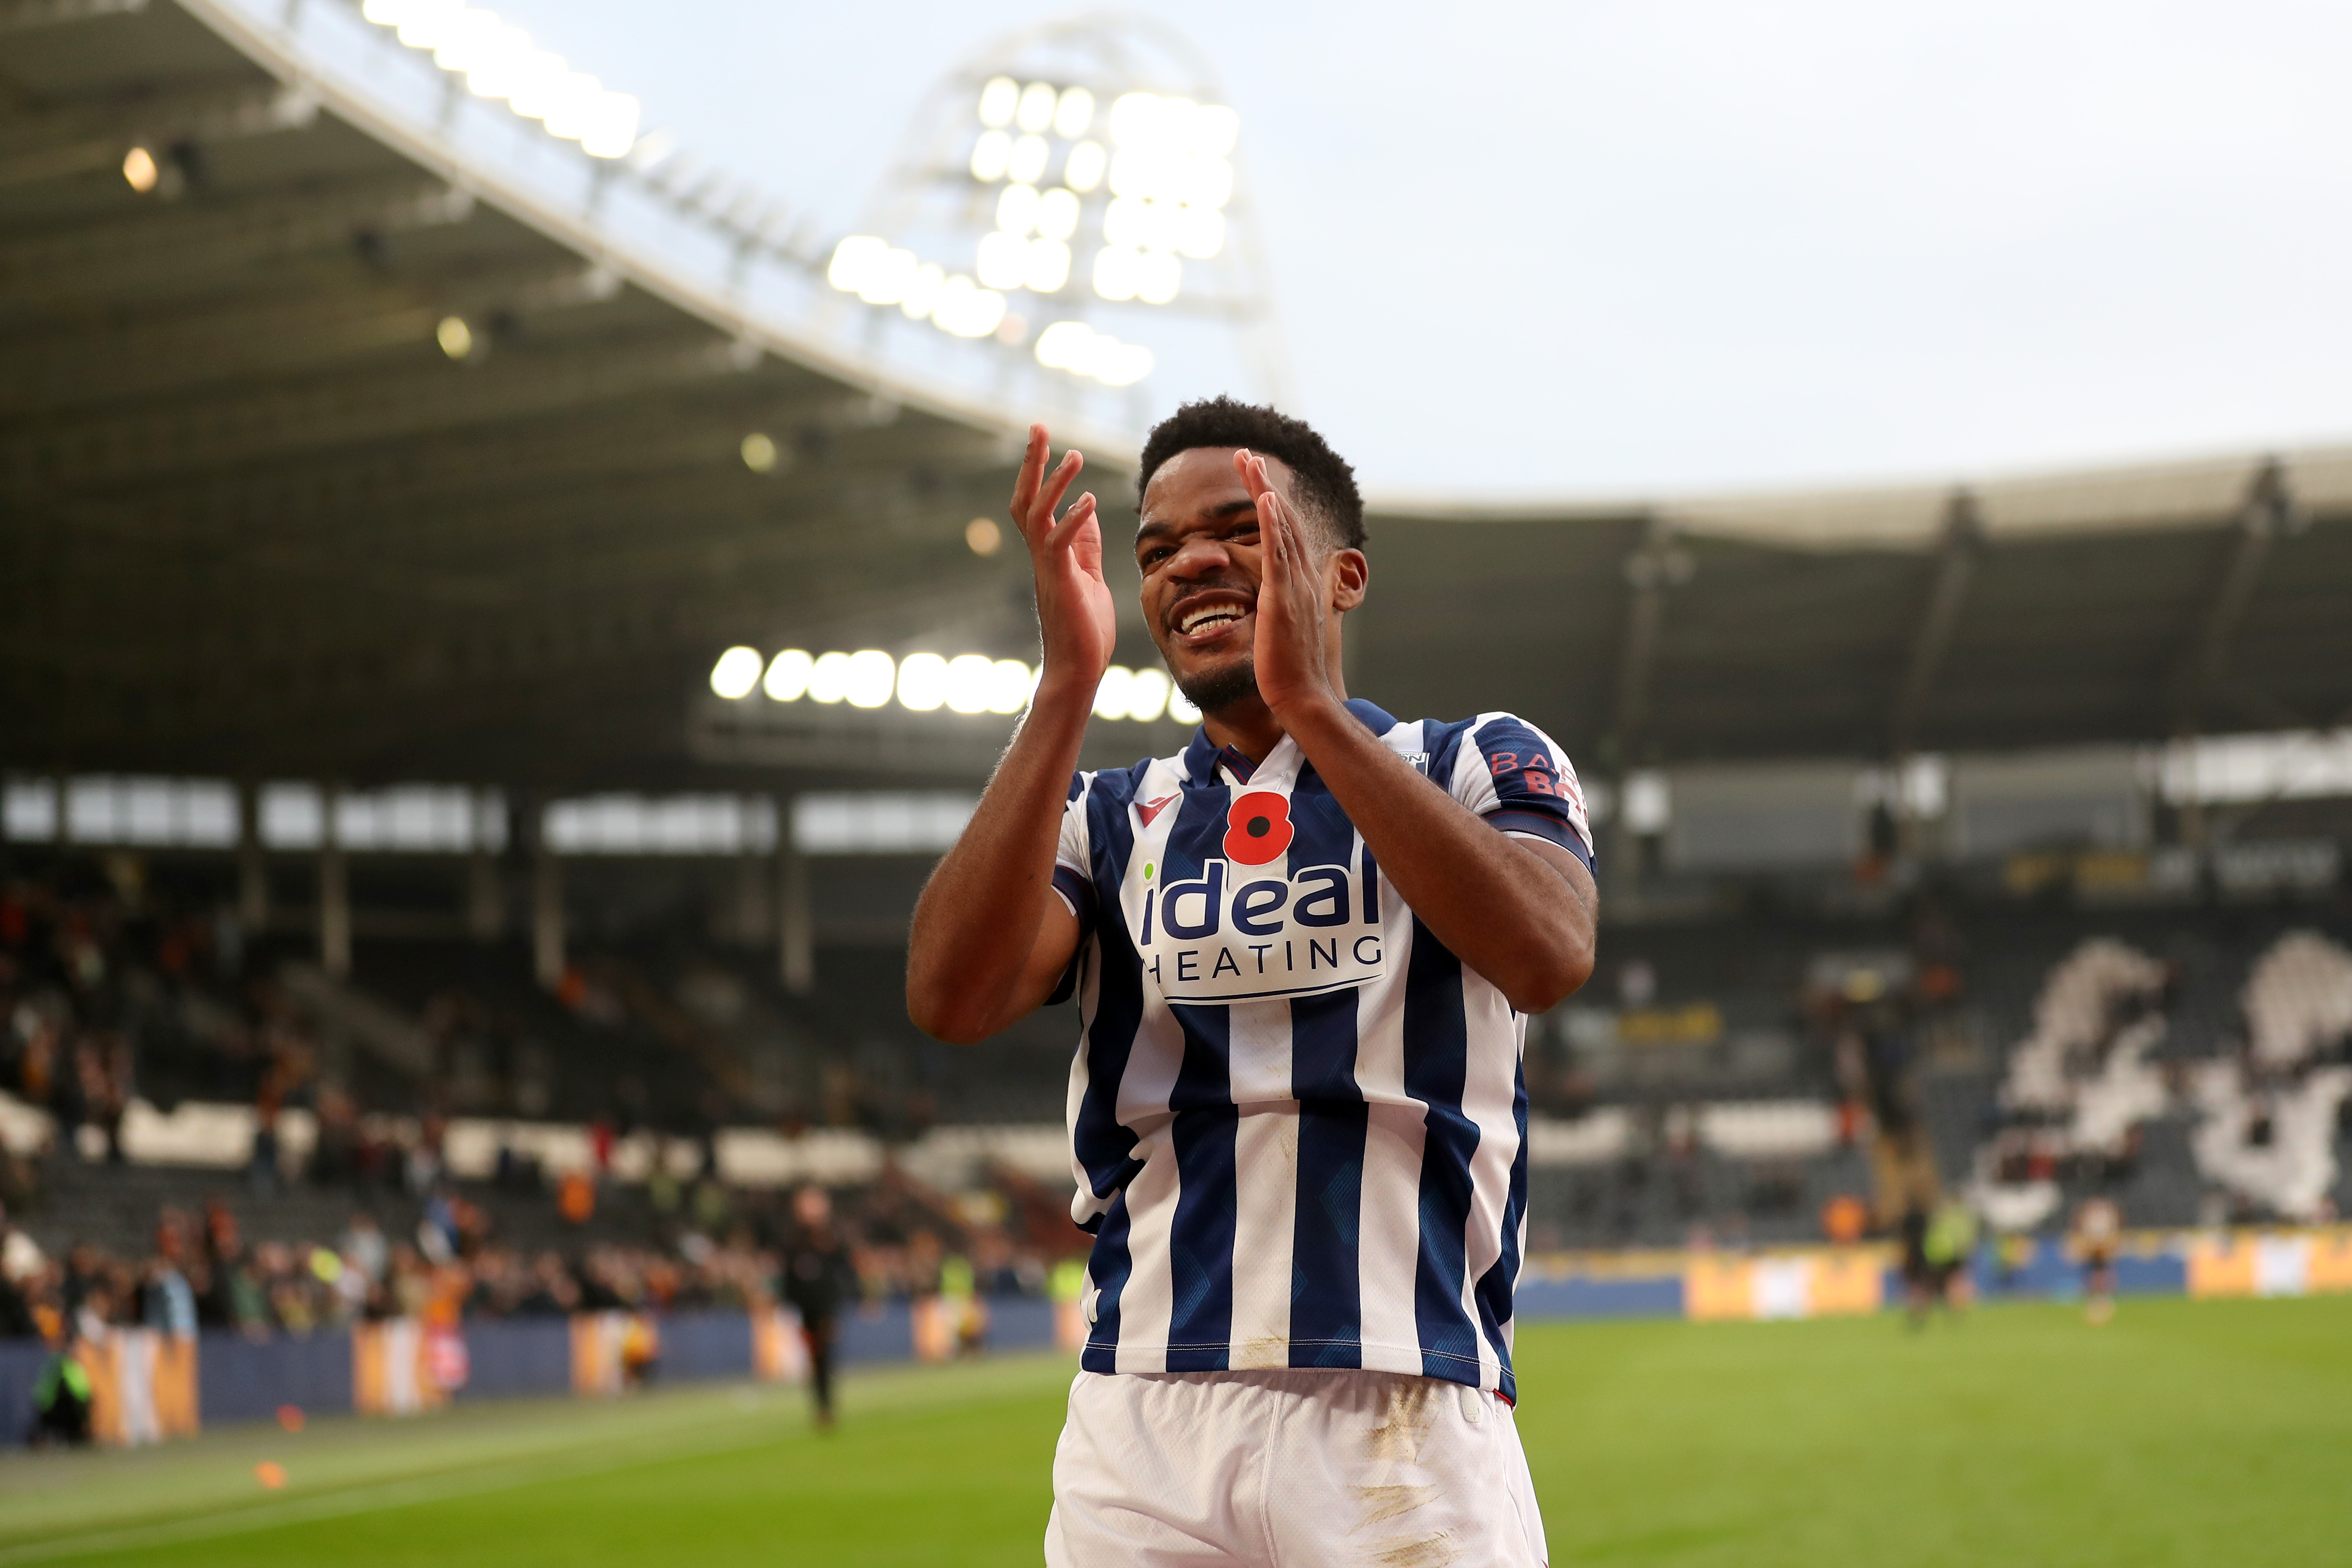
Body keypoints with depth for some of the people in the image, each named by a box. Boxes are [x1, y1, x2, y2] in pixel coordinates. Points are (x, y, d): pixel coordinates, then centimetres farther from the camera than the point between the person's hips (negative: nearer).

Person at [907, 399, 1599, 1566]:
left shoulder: (1478, 765, 9)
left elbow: (1547, 957, -14)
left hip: (1408, 1423, -2)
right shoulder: (1106, 818, 16)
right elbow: (951, 1000, -5)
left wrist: (1310, 704, -18)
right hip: (1140, 1426, 2)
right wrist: (1068, 685, -10)